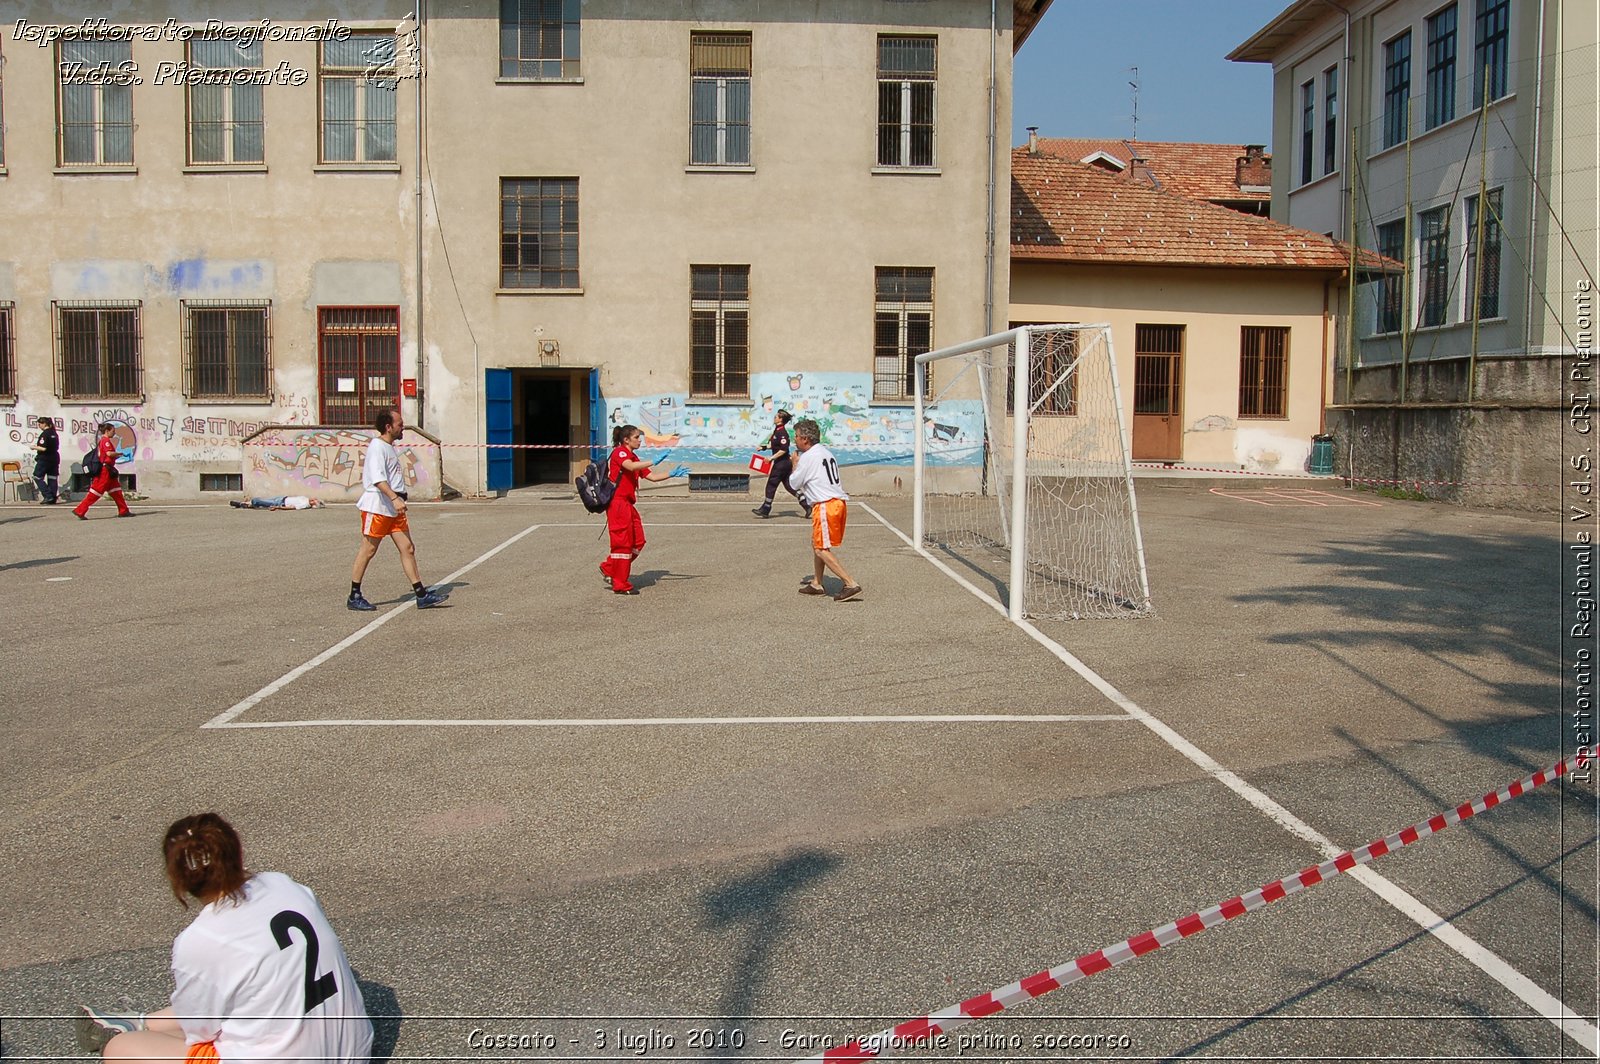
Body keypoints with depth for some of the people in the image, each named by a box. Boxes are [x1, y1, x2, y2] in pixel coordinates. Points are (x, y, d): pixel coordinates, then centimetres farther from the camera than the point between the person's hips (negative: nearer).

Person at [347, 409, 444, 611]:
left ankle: (421, 596, 1)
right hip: (376, 507, -9)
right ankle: (354, 597, 10)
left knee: (408, 548, 2)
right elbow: (378, 478, -25)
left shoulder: (390, 448, 16)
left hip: (394, 508, 9)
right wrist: (394, 498, -35)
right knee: (368, 551, 0)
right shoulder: (377, 447, -12)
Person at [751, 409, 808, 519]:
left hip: (781, 463, -10)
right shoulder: (777, 430, 12)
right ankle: (806, 505, 9)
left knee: (771, 485, 0)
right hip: (786, 463, 10)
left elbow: (783, 449, -24)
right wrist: (765, 447, 15)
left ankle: (765, 510, 9)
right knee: (789, 485, 11)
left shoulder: (781, 432, -19)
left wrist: (772, 458, -21)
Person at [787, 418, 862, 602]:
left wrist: (795, 464, 15)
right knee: (816, 543, 20)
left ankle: (851, 584, -15)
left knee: (822, 549, -8)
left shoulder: (808, 457, -9)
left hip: (825, 505, -10)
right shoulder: (827, 453, 18)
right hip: (837, 502, 10)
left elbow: (794, 483, 1)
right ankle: (817, 583, 28)